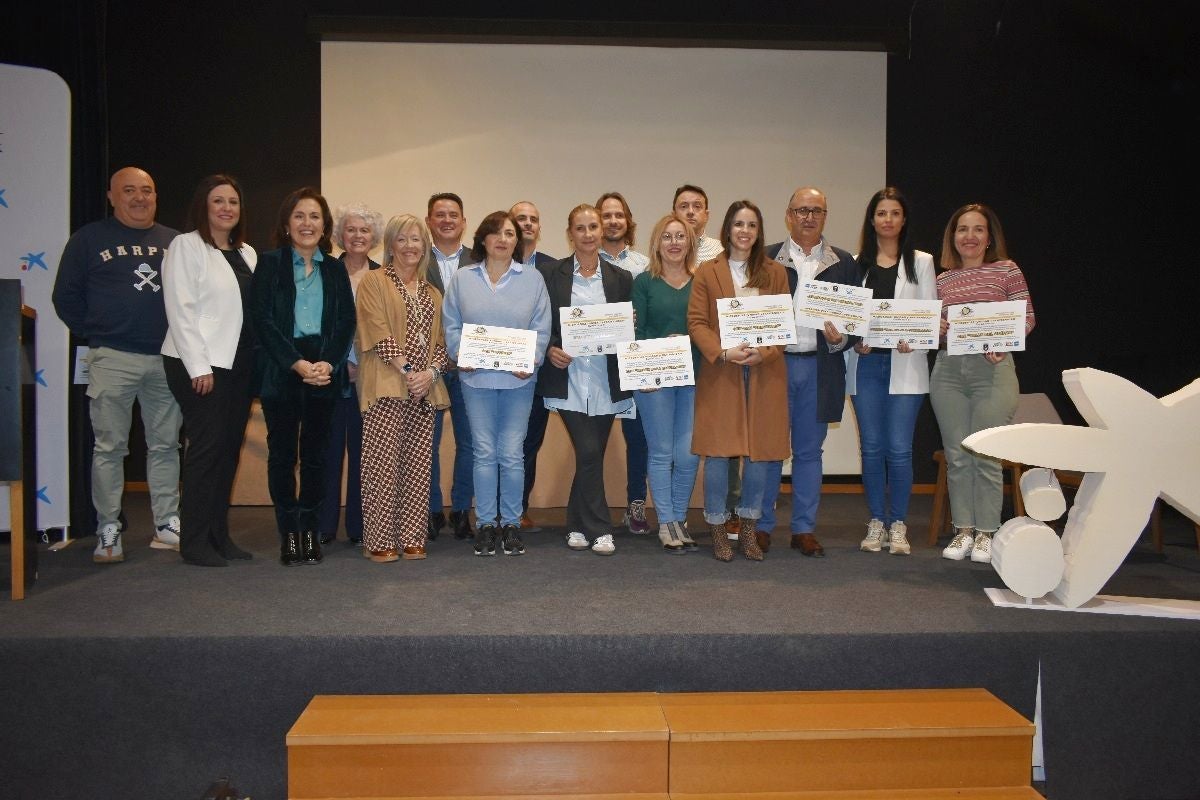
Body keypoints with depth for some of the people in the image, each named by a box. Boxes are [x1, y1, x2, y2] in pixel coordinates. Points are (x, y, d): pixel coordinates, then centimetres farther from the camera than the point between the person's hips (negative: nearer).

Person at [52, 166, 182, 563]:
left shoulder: (176, 242, 11)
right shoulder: (89, 239, 5)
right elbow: (66, 297, 8)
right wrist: (94, 335, 5)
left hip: (166, 358, 2)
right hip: (113, 359, -2)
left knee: (166, 444, 6)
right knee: (110, 447, 1)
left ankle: (167, 525, 15)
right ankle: (108, 531, 9)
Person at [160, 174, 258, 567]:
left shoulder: (247, 253, 17)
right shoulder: (186, 246, -3)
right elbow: (180, 309, -10)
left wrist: (257, 359, 6)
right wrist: (198, 366, -16)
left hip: (239, 363, 7)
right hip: (201, 363, -6)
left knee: (230, 447, 8)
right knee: (207, 446, -7)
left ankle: (219, 534, 16)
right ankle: (194, 541, 2)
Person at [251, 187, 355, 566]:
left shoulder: (335, 269, 11)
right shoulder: (270, 263, 3)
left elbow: (346, 322, 5)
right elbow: (263, 319, -5)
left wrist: (327, 363, -11)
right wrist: (298, 364, -14)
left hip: (326, 373, 2)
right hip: (281, 373, -2)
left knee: (316, 453, 5)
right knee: (282, 453, 3)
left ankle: (309, 528, 15)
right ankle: (288, 531, 11)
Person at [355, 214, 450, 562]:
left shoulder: (433, 294, 20)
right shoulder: (374, 281, 4)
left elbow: (441, 341, 15)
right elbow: (377, 331, -7)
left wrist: (431, 372, -5)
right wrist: (406, 371, -14)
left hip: (425, 390, 5)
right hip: (386, 387, -5)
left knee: (418, 466, 4)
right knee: (383, 465, -5)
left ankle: (411, 538, 11)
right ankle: (380, 540, 2)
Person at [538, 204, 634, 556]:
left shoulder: (620, 278, 9)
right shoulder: (552, 275, 3)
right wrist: (550, 349, -13)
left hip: (605, 380, 3)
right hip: (568, 377, -2)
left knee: (591, 454, 7)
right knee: (589, 453, -9)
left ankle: (577, 525, 23)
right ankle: (599, 530, 3)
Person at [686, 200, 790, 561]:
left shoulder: (775, 272, 11)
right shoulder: (707, 272, 6)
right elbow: (696, 322, 0)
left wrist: (764, 352, -12)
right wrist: (723, 352, -16)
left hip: (765, 373, 2)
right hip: (720, 373, -2)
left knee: (761, 450, 4)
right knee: (718, 451, -2)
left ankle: (749, 528, 19)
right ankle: (717, 530, 12)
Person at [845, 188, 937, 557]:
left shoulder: (921, 262, 9)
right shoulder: (856, 264, 11)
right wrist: (855, 341, -10)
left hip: (905, 365, -1)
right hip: (866, 364, 2)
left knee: (899, 448, -4)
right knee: (871, 447, 5)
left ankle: (898, 525, 7)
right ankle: (876, 523, 15)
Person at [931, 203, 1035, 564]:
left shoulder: (1007, 270, 5)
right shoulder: (943, 280, 14)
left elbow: (1028, 318, 2)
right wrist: (936, 330, -5)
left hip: (993, 370, -3)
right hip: (948, 371, 3)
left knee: (985, 455, -4)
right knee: (956, 455, 5)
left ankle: (986, 534, 9)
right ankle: (963, 530, 15)